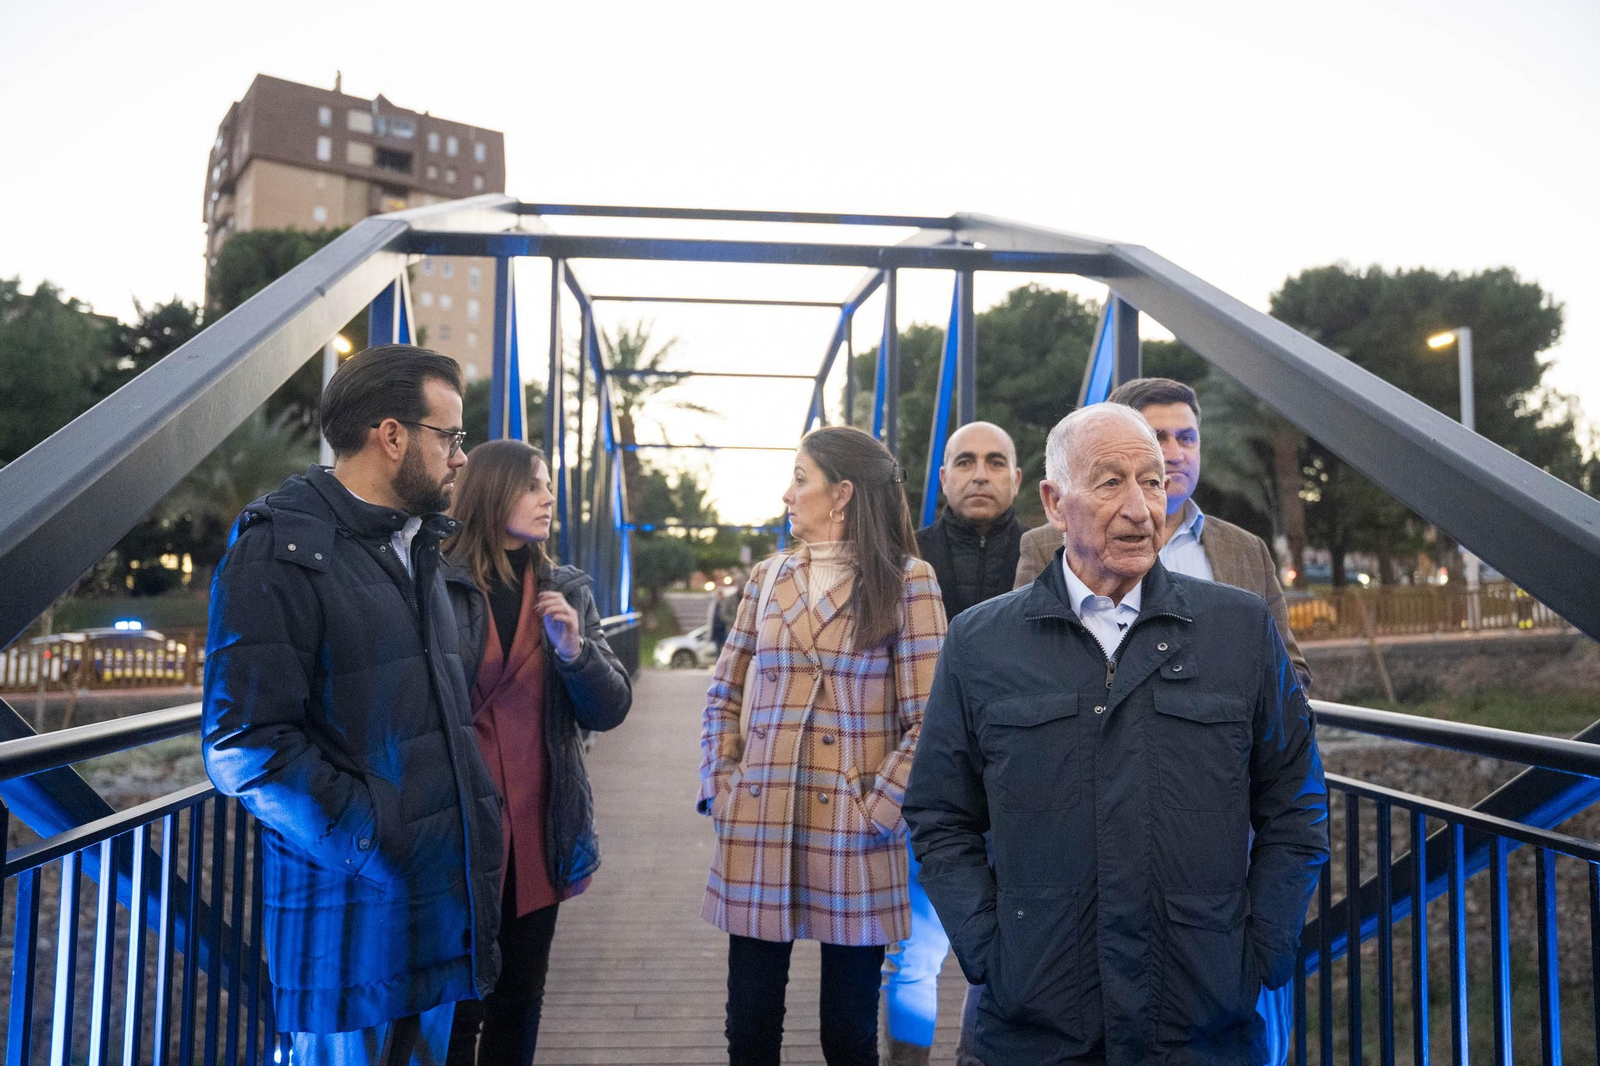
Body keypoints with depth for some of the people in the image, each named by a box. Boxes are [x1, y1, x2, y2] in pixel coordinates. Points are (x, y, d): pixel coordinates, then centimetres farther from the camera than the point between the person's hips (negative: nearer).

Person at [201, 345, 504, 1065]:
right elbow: (244, 746, -19)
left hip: (442, 898, 8)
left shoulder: (417, 547, 16)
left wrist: (479, 813, 10)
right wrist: (379, 843, -20)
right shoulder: (281, 552, -11)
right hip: (351, 909, -8)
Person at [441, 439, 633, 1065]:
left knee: (519, 1001, 15)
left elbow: (610, 710, 3)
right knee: (457, 1003, 2)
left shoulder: (568, 592, 7)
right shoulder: (437, 584, -6)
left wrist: (575, 650, -15)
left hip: (539, 831, 4)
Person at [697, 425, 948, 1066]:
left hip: (852, 836, -3)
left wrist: (879, 808, -11)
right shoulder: (768, 577, 10)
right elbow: (722, 694, 15)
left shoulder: (906, 581, -3)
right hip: (759, 826, 4)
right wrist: (720, 785, 4)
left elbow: (928, 718, -6)